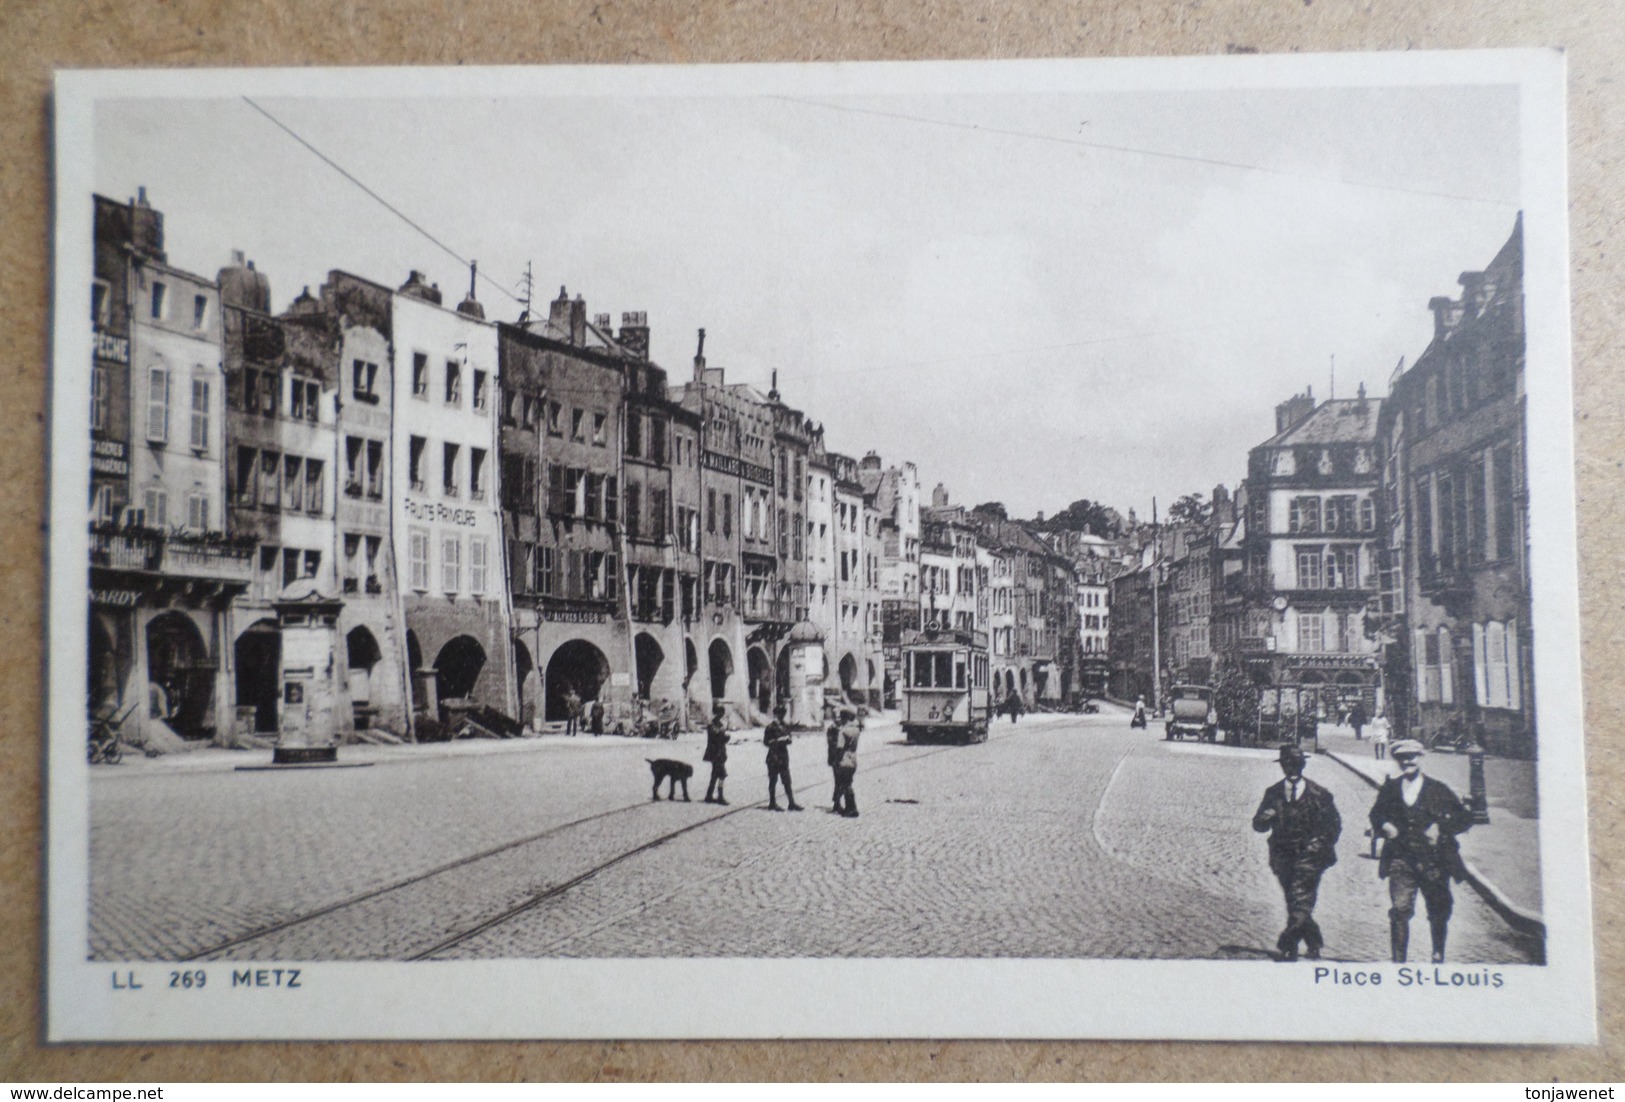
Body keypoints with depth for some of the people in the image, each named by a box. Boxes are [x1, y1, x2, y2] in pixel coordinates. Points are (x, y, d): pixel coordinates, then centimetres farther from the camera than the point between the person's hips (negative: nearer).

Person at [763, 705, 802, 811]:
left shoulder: (785, 727, 13)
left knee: (787, 781, 6)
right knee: (773, 781, 2)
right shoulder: (770, 727, -6)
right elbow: (766, 741, -10)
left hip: (784, 757, 6)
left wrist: (787, 739, -4)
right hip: (773, 757, -6)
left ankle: (791, 803, 8)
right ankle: (772, 803, 9)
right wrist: (778, 740, -18)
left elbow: (788, 740, 19)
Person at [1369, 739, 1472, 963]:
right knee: (1400, 909, -12)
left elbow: (1465, 819, 3)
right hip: (1401, 859, 0)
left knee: (1438, 912, 12)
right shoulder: (1390, 789, 8)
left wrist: (1441, 828, -12)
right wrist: (1384, 825, -1)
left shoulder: (1438, 789, 3)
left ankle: (1438, 956, 33)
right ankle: (1398, 960, -5)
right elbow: (1376, 814, 21)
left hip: (1434, 861, 0)